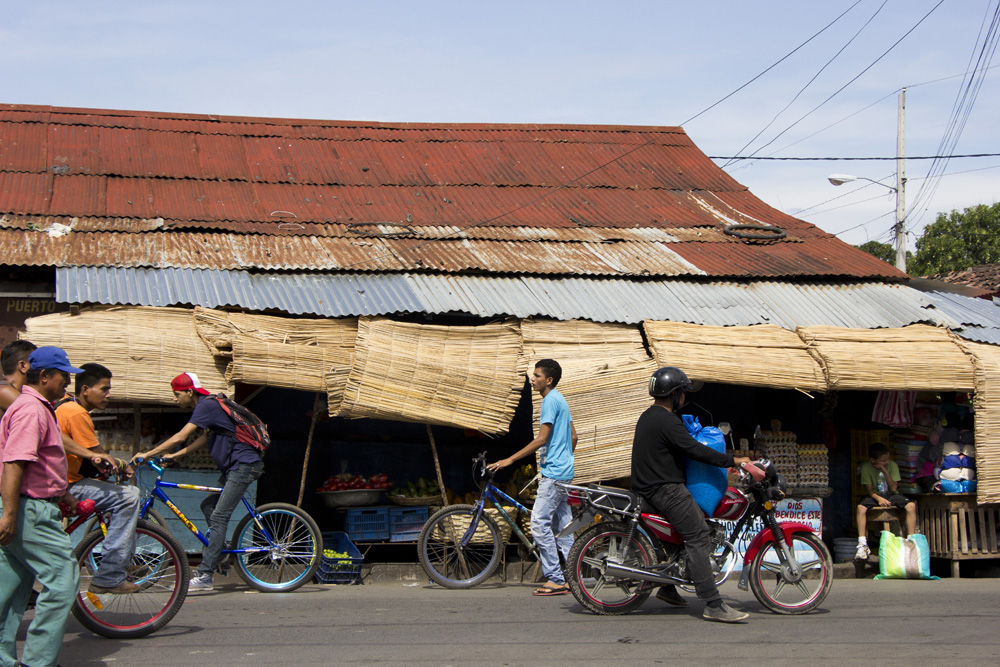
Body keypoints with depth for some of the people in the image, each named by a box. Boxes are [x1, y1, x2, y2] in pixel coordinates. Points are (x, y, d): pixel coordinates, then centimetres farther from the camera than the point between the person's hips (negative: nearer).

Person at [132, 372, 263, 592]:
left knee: (218, 517, -14)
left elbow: (181, 437, -20)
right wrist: (175, 455, 20)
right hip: (234, 467, 11)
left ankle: (204, 577, -16)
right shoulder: (206, 406, 17)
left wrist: (147, 454, -16)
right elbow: (206, 438, 25)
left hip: (243, 465, -11)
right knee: (208, 505, 15)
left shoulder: (207, 405, -14)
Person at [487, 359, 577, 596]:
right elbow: (573, 436, 22)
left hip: (553, 471, -11)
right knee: (562, 525, 11)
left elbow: (541, 439, -19)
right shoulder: (560, 399, 17)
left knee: (540, 523, -10)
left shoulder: (550, 400, -14)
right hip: (563, 471, 11)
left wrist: (510, 459, -17)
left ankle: (555, 579, -10)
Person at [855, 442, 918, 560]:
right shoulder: (866, 467, -10)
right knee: (861, 507, -32)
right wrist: (878, 498, -28)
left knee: (911, 506, -26)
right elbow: (869, 490, -9)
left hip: (891, 495, 1)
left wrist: (886, 472, -20)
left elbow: (893, 488, -9)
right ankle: (862, 545, -30)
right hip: (874, 496, -1)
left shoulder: (892, 465, -6)